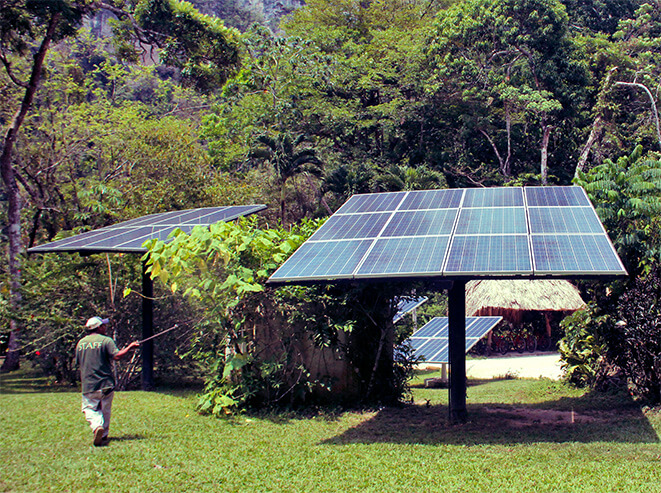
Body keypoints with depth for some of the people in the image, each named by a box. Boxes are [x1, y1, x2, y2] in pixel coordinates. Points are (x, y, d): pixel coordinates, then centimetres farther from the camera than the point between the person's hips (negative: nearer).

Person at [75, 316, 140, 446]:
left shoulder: (80, 343, 7)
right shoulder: (106, 340, -7)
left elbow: (78, 363, 14)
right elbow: (117, 356, -19)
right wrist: (130, 347, -8)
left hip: (88, 385, 2)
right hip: (106, 384, -2)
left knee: (90, 409, 5)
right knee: (105, 410, 12)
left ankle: (96, 426, -23)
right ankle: (103, 436, 16)